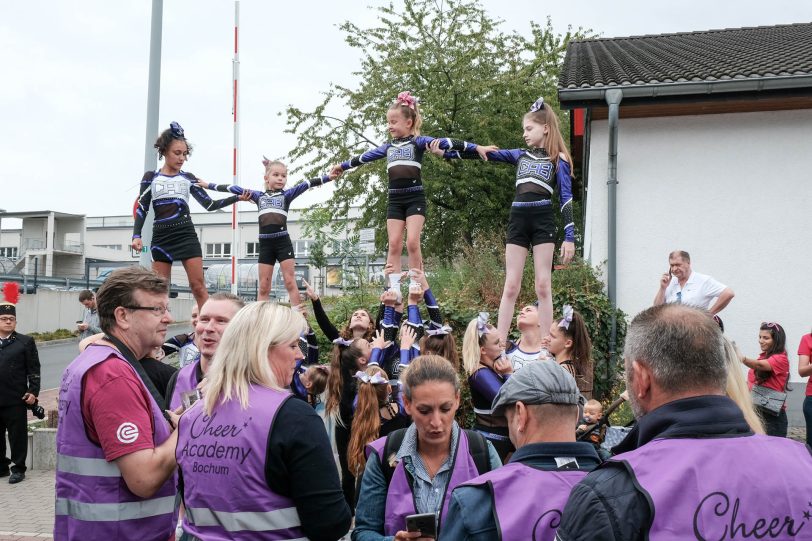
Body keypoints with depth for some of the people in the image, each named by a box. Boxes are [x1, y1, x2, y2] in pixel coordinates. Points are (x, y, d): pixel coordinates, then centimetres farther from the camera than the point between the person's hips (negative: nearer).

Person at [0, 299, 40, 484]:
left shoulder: (26, 342, 1)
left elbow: (34, 370, -2)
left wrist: (33, 392, -10)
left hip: (16, 399, -3)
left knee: (17, 435, 3)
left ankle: (18, 469, 13)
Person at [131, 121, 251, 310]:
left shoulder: (188, 178, 10)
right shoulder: (150, 177, 7)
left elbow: (210, 205, 9)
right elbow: (141, 209, 5)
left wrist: (237, 198, -2)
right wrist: (136, 235, -9)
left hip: (186, 235, 0)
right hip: (161, 237, 0)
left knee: (198, 286, -6)